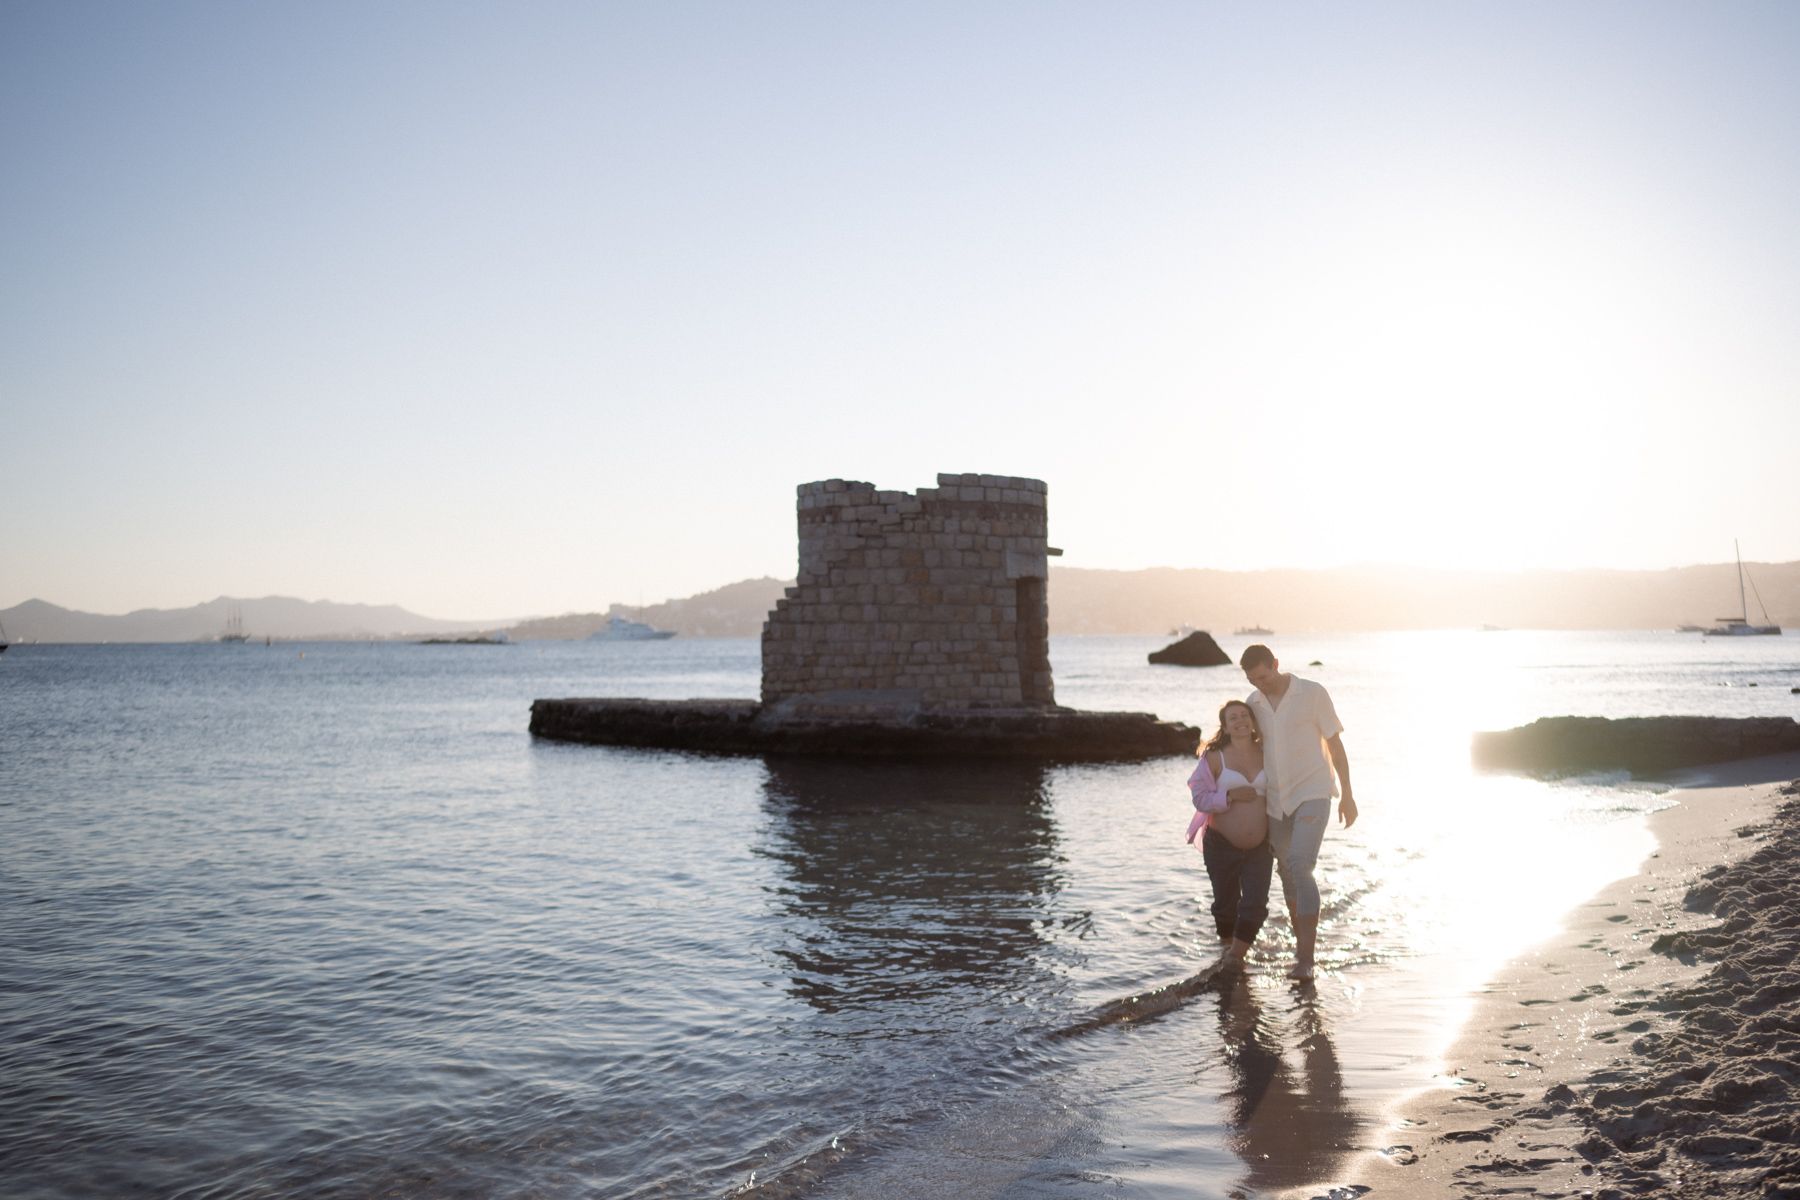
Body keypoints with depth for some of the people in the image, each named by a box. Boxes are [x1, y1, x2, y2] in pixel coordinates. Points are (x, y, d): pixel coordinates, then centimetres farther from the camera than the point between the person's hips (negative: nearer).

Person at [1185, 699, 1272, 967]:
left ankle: (1237, 952, 14)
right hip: (1222, 844, -2)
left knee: (1256, 903, -5)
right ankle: (1227, 947, 35)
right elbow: (1199, 798, -10)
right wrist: (1230, 796, -23)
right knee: (1225, 902, 11)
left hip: (1260, 846, 2)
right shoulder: (1214, 758, -7)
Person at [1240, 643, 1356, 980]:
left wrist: (1347, 795, -1)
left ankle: (1305, 959, -18)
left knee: (1300, 868, -20)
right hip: (1276, 801, 5)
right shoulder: (1253, 704, 4)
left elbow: (1335, 744, -1)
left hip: (1312, 794, -5)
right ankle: (1301, 940, 31)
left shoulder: (1313, 693, -7)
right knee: (1287, 875, 12)